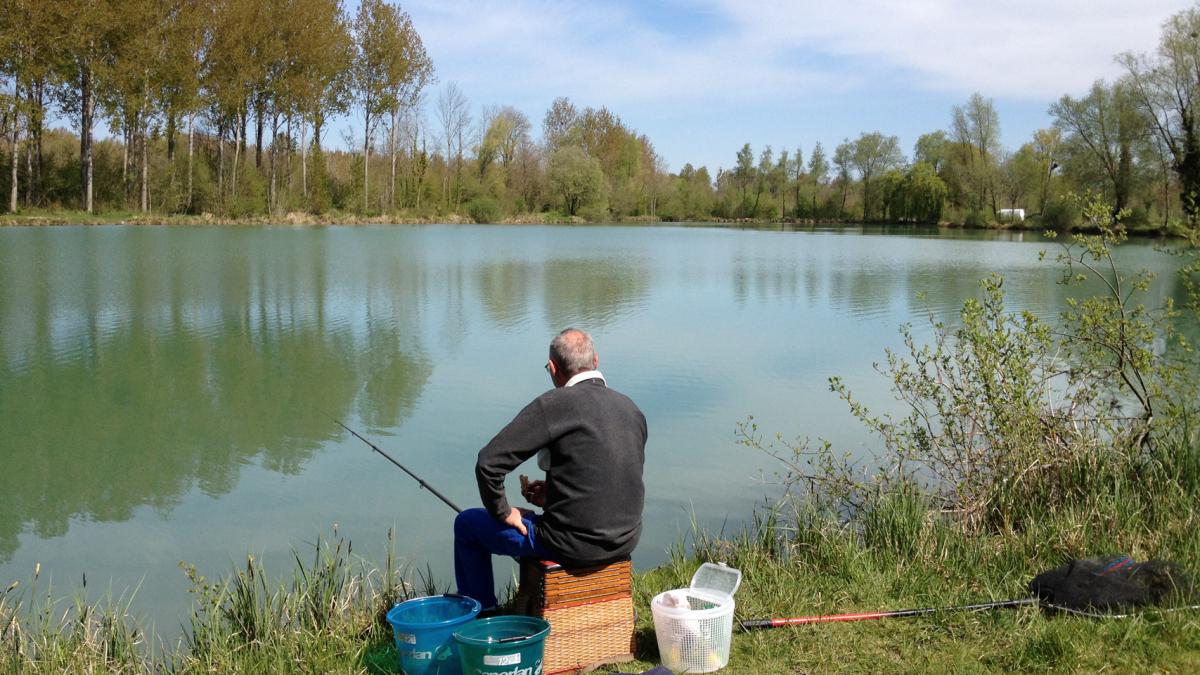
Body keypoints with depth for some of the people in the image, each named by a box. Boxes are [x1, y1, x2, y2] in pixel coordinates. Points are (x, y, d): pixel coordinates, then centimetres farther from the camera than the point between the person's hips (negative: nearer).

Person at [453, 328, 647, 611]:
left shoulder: (555, 404, -16)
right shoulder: (631, 409, 4)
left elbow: (489, 462, -20)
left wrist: (501, 511, -2)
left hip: (574, 544, -7)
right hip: (625, 542, 7)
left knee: (467, 524, 15)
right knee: (532, 518, 38)